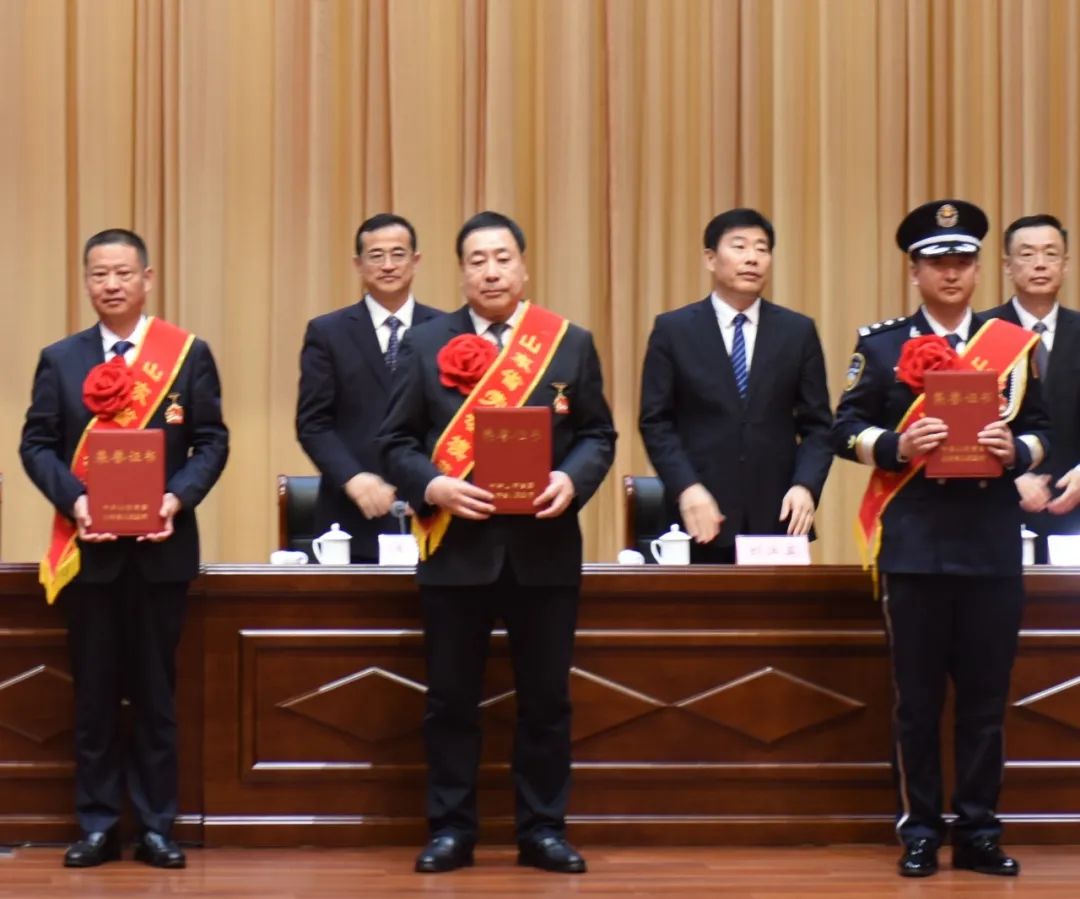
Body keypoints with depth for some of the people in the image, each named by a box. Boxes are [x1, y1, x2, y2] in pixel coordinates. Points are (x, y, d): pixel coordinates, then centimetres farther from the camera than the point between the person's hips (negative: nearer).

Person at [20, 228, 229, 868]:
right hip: (88, 546, 1)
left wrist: (178, 497, -16)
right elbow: (37, 445, 3)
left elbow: (211, 442, 1)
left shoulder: (190, 354, 3)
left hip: (161, 546, -1)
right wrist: (74, 500, -14)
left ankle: (156, 826, 12)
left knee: (156, 691, 5)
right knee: (94, 692, 6)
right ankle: (97, 825, 13)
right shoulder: (60, 359, 7)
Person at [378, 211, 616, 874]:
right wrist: (434, 486, -15)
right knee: (452, 698, 5)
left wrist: (572, 480, -14)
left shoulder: (571, 343, 6)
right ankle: (451, 830, 15)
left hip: (544, 547, 1)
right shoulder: (426, 345, 4)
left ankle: (544, 829, 17)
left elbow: (598, 435, 5)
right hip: (456, 546, 0)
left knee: (546, 696, 6)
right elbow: (397, 442, 3)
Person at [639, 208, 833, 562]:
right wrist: (686, 488, -13)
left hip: (777, 516, 2)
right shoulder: (673, 330, 5)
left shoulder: (798, 331, 9)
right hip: (702, 519, -1)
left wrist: (806, 486, -9)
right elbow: (656, 423, 1)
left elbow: (817, 424, 7)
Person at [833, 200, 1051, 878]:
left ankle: (979, 832, 14)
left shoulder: (1014, 344, 9)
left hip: (993, 544, 2)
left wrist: (1015, 451, -11)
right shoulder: (882, 346, 5)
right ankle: (920, 831, 12)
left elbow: (1041, 432, 11)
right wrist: (898, 446, -16)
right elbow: (847, 430, 2)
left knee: (986, 695, 5)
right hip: (915, 543, -1)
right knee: (918, 696, 4)